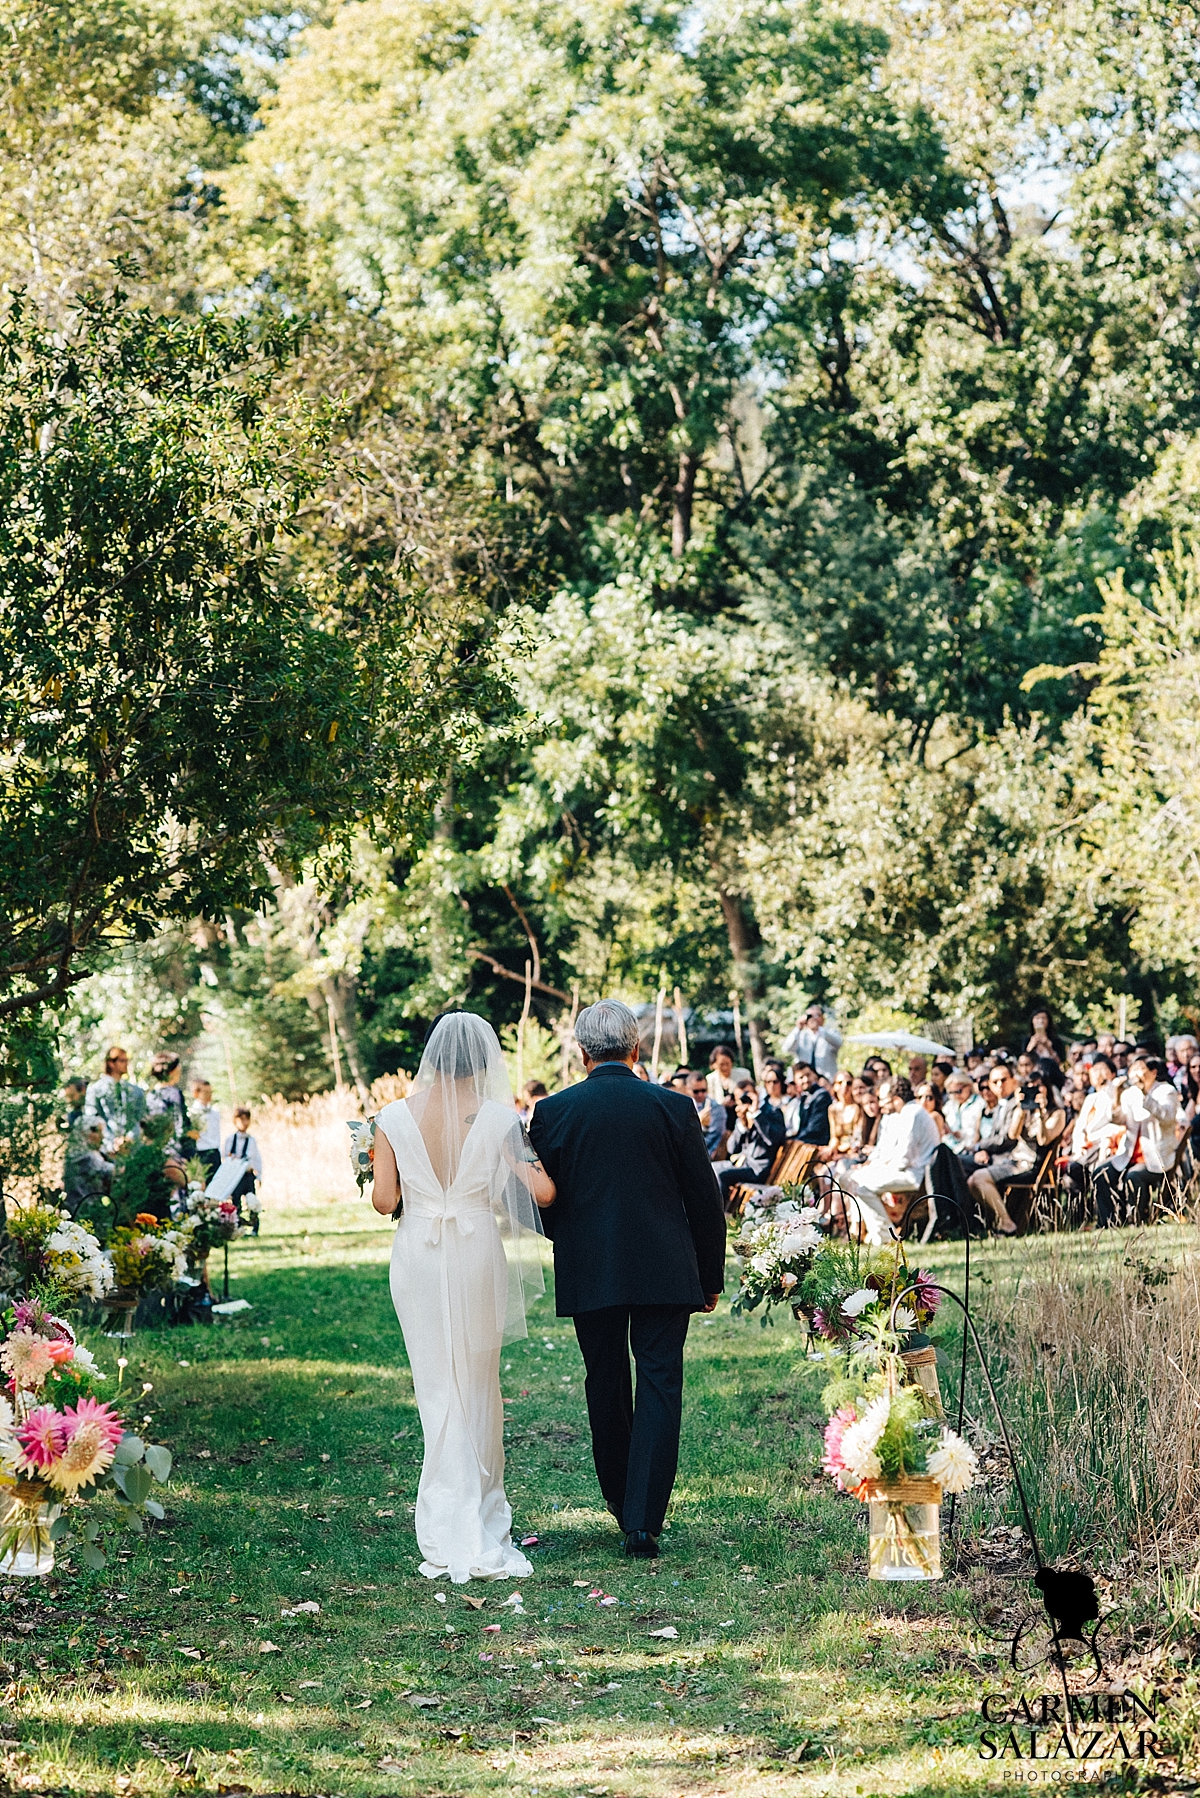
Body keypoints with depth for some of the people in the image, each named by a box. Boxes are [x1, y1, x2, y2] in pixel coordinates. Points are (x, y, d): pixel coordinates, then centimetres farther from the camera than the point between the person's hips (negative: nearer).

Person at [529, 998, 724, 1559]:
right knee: (659, 1387, 0)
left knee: (606, 1387, 17)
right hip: (664, 1272, -1)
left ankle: (621, 1501, 31)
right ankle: (643, 1520, -8)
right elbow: (704, 1199, 1)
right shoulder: (673, 1108, -4)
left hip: (589, 1275, 1)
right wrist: (710, 1278, 11)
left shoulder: (553, 1111, -3)